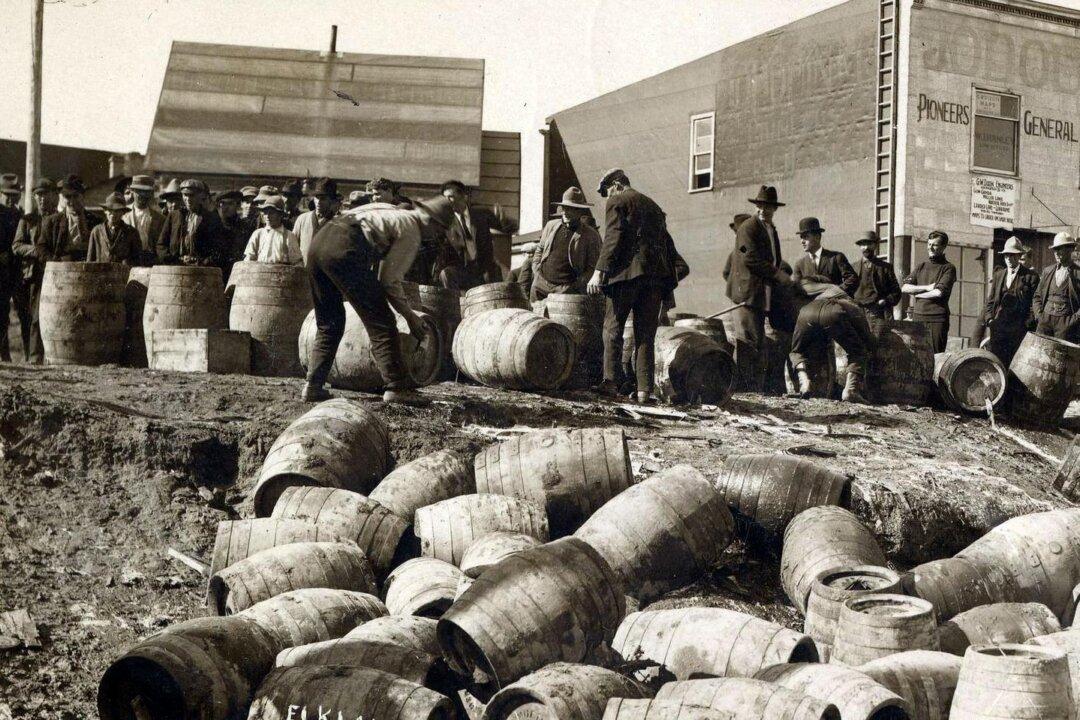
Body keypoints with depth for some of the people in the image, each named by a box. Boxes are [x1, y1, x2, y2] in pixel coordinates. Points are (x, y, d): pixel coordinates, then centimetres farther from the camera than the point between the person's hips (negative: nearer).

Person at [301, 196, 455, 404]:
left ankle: (313, 386, 15)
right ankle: (396, 388, -1)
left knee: (328, 324, 20)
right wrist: (410, 316, 13)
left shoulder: (389, 210, 30)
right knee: (381, 323, 1)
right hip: (344, 251, -8)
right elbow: (389, 280, 3)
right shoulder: (412, 232, 6)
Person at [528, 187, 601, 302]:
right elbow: (539, 250, 26)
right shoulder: (551, 226, 15)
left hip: (567, 289, -5)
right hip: (540, 285, 5)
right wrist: (537, 270, 12)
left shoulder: (591, 235, -1)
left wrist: (577, 285, -12)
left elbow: (592, 267, -2)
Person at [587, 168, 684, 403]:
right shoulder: (652, 205, 25)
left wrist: (599, 271, -15)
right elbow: (667, 242, 22)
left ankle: (612, 381, -5)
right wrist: (668, 282, 22)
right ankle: (644, 389, 1)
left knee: (613, 327, 2)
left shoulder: (617, 202, 4)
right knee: (646, 334, 5)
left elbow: (612, 238, -10)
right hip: (656, 274, 6)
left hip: (628, 270, -6)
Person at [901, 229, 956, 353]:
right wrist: (927, 287, -6)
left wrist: (917, 293, -1)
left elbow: (939, 292, -13)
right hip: (918, 317, 4)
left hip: (937, 319, -4)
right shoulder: (922, 266, 17)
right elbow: (904, 287, 6)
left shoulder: (948, 268, 2)